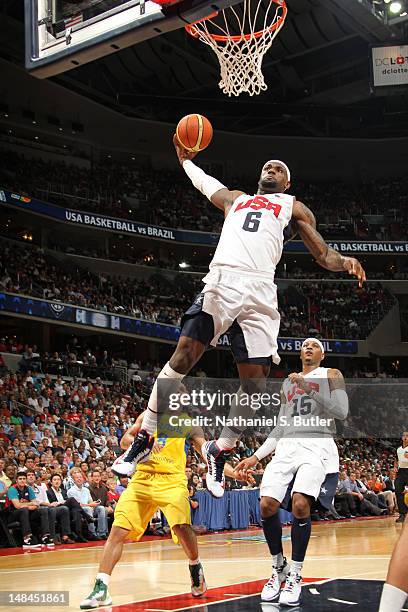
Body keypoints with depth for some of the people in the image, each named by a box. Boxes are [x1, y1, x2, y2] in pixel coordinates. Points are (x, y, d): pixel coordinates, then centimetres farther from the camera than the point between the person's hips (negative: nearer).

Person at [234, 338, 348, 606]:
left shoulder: (331, 375, 10)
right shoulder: (288, 382, 25)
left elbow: (342, 411, -6)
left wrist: (309, 387, -11)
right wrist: (256, 457, 18)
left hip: (317, 445, -5)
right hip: (287, 446, 5)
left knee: (300, 503, -26)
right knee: (267, 505, -11)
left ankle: (295, 574, -10)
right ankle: (279, 566, 11)